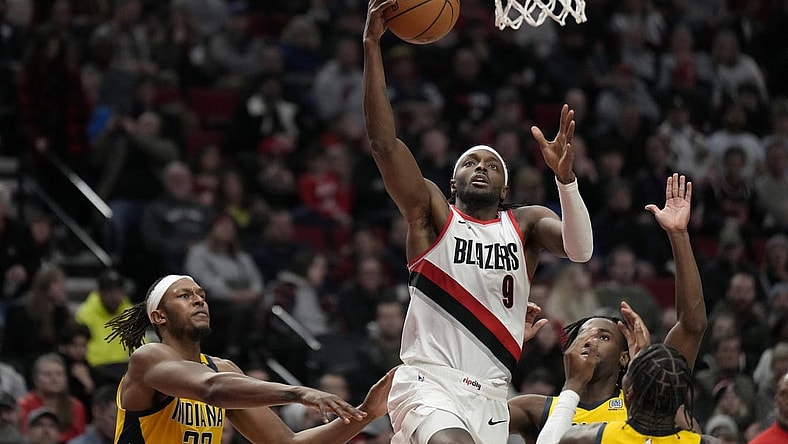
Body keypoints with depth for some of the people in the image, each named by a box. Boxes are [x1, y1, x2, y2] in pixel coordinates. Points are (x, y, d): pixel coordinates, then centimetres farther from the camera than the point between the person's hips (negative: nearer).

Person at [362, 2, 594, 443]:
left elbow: (580, 249, -9)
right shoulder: (433, 214, 6)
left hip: (489, 397, 4)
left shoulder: (526, 224, 12)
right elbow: (383, 143, -7)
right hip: (428, 384, -4)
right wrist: (372, 46, -14)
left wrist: (564, 175, -26)